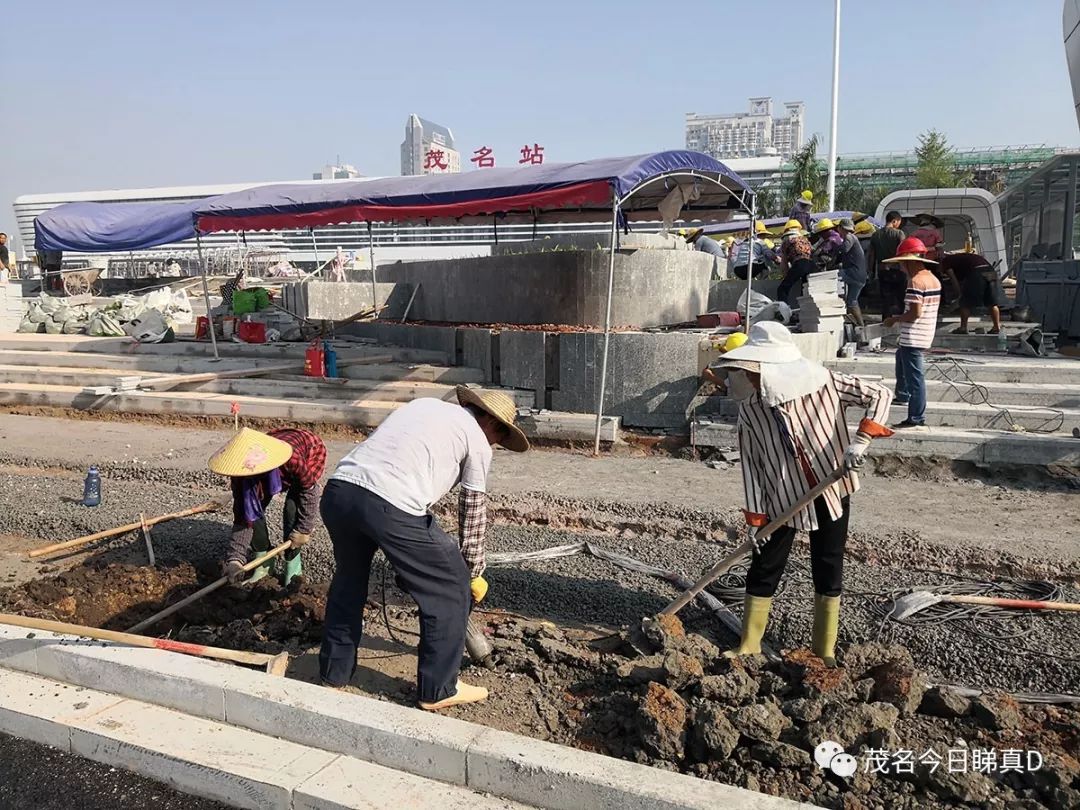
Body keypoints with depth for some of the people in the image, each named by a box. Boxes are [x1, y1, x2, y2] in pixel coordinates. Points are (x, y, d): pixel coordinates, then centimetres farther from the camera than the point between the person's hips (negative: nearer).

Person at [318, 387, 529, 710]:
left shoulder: (424, 404, 30)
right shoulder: (477, 440, 12)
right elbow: (473, 514, 16)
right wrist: (475, 573, 29)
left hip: (337, 489, 7)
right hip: (391, 507, -7)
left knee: (348, 577, 32)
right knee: (450, 586, 13)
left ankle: (335, 670, 44)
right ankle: (438, 690, 23)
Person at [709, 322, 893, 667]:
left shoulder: (823, 382, -15)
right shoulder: (750, 409, -10)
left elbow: (879, 394, -10)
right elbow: (751, 464, -5)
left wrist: (860, 441, -23)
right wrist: (755, 517, -7)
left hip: (831, 492, -1)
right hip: (782, 499, 1)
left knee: (828, 571, 8)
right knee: (763, 569, 4)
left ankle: (825, 652, 24)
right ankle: (748, 647, 20)